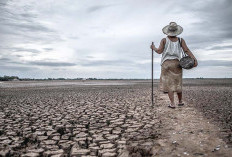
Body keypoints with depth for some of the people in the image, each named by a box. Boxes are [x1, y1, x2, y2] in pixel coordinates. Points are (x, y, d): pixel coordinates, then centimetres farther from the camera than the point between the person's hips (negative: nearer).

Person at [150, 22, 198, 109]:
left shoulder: (164, 40, -3)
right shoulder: (180, 40, 3)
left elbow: (159, 51, -7)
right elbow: (187, 50, -7)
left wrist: (153, 48, 12)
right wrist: (195, 59, -13)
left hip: (166, 64, -2)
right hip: (176, 63, 3)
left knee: (169, 83, -1)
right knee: (177, 83, 16)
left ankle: (172, 103, -7)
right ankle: (180, 101, 27)